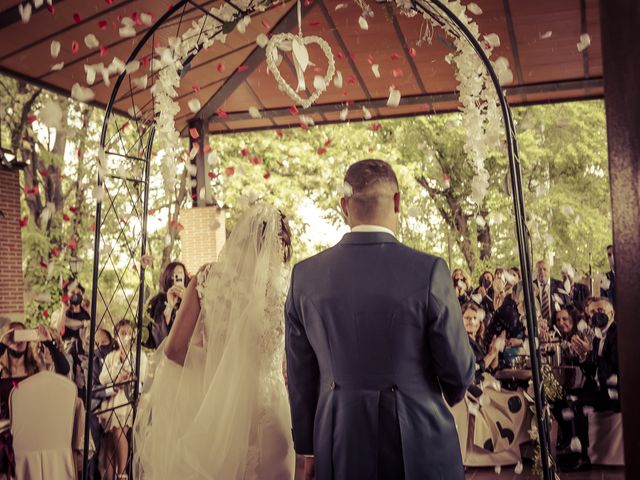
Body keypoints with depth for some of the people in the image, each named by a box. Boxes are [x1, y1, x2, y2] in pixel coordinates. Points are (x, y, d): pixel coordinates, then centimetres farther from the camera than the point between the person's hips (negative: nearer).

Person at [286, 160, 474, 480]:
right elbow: (459, 370, -7)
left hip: (339, 449, 3)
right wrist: (453, 391, 17)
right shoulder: (429, 271, -14)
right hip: (420, 442, -2)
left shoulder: (304, 276, -5)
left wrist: (308, 447, 15)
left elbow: (300, 376, 3)